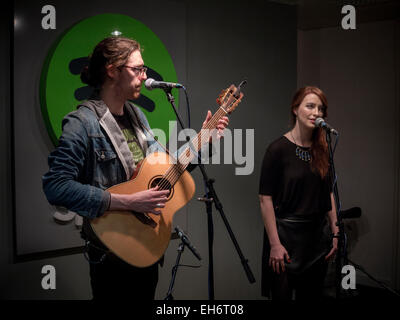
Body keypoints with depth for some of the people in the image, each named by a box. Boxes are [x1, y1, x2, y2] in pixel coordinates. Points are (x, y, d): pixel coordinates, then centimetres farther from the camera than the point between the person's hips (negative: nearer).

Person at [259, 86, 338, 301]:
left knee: (312, 294, 14)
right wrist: (274, 244, -16)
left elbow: (328, 193, 14)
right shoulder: (279, 148, -11)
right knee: (282, 294, 1)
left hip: (318, 235, 6)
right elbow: (265, 199, -13)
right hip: (286, 234, -6)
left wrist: (335, 233, 9)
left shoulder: (322, 150, 7)